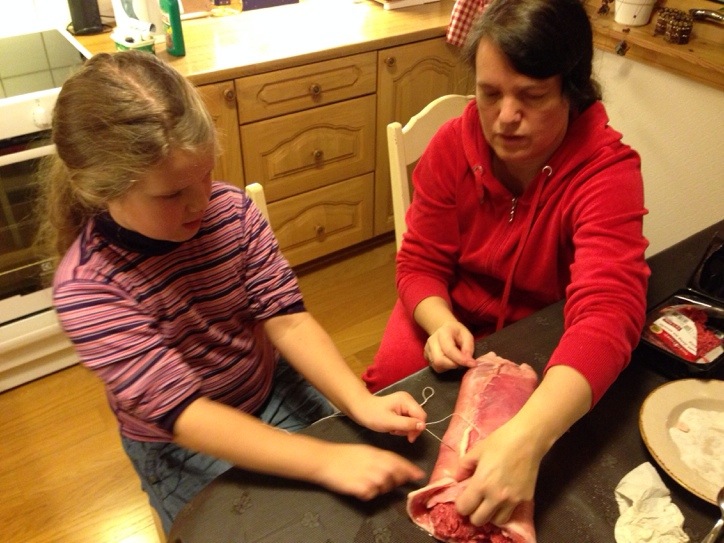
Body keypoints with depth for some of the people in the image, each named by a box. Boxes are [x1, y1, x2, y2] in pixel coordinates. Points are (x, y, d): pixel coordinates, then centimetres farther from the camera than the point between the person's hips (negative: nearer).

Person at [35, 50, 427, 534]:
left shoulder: (231, 209, -16)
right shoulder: (86, 287, -26)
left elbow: (286, 319, -15)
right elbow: (181, 412, -31)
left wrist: (361, 402, -29)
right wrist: (326, 460, -39)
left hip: (272, 389, 3)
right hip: (182, 448, -3)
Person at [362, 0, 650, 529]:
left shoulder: (608, 170, -26)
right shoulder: (453, 145, -16)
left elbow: (608, 312, -40)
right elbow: (420, 263, -8)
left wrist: (526, 438, -57)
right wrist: (440, 322, -32)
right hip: (452, 319, 3)